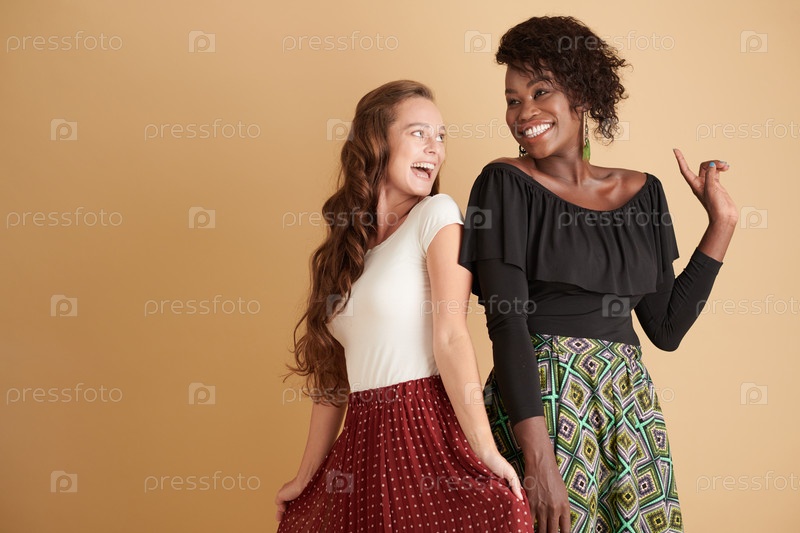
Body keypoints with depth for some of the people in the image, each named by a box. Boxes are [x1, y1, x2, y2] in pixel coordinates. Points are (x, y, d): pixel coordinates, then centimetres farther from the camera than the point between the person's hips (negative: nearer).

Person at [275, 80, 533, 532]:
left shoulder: (438, 214, -3)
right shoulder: (345, 244, 12)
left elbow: (450, 336, -13)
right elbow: (335, 374, 13)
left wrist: (485, 450, -21)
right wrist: (305, 478, 13)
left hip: (429, 430, -5)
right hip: (363, 443, 5)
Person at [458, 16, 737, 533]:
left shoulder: (641, 192, 10)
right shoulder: (506, 184, -2)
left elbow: (666, 328, 10)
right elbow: (507, 322, -12)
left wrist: (721, 224, 8)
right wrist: (537, 452, -21)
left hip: (628, 399, 4)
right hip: (538, 393, -4)